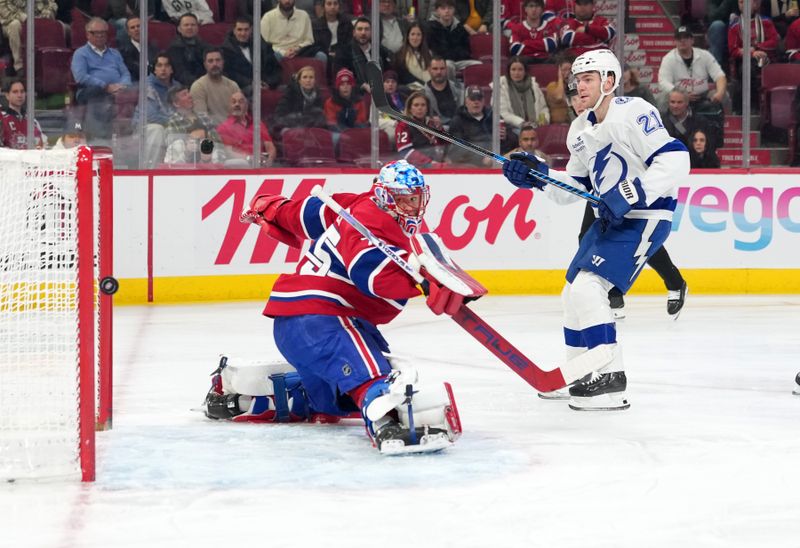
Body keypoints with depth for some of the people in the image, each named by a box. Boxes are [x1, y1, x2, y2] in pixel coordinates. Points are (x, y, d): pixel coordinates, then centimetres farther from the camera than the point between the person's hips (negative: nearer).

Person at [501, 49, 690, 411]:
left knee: (588, 287, -20)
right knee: (573, 293, 13)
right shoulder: (580, 130, 11)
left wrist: (631, 194, -29)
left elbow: (675, 160, -25)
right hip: (610, 219, 10)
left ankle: (611, 379, -16)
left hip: (646, 217, -10)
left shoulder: (632, 113, -17)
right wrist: (538, 177, 2)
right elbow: (575, 187, 18)